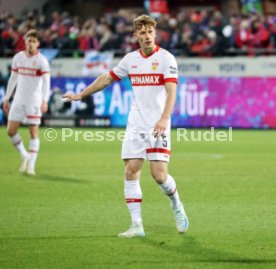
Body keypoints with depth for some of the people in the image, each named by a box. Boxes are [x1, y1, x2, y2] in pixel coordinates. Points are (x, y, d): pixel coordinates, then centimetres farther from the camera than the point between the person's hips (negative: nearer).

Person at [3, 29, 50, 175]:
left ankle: (31, 165, -3)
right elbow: (13, 79, 14)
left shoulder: (42, 60, -7)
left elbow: (46, 82, -14)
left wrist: (45, 101, -26)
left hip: (34, 101, -5)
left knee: (33, 131, -6)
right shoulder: (18, 57, 7)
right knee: (11, 130, 0)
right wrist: (6, 99, 13)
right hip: (18, 100, 5)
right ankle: (24, 156, 20)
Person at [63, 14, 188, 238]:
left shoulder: (166, 58, -6)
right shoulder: (130, 59, 10)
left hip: (158, 126, -5)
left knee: (159, 174, -11)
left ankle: (177, 206, 19)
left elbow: (171, 91, -16)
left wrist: (164, 119, -30)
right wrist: (81, 95, 26)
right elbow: (107, 78, 23)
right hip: (135, 125, 5)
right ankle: (137, 225, 1)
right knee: (131, 172, -4)